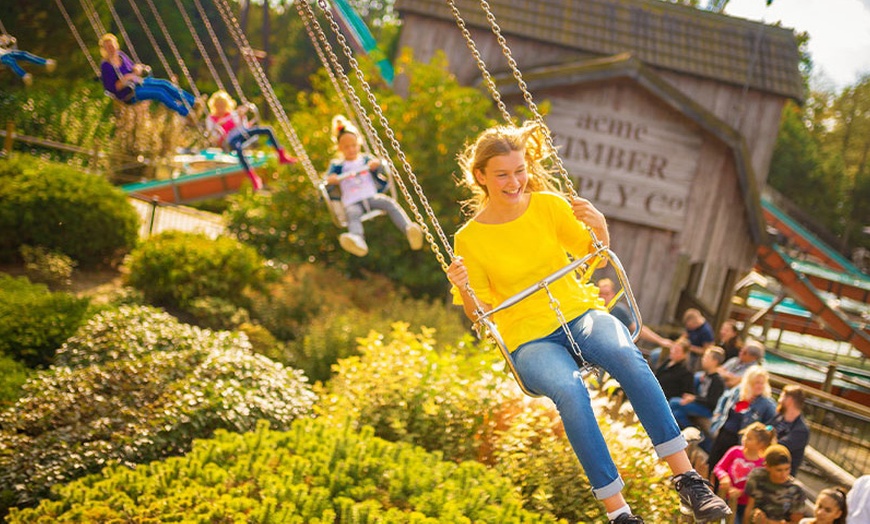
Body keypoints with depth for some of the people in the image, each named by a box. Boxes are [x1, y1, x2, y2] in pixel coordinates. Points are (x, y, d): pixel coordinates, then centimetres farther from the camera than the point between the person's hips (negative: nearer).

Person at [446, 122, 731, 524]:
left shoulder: (548, 205, 5)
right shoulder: (468, 239, 0)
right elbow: (479, 313, 3)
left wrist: (599, 226, -8)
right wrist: (463, 289, -19)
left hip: (579, 311, 2)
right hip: (528, 338, -2)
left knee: (628, 357, -32)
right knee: (570, 390, -35)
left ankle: (687, 479, -29)